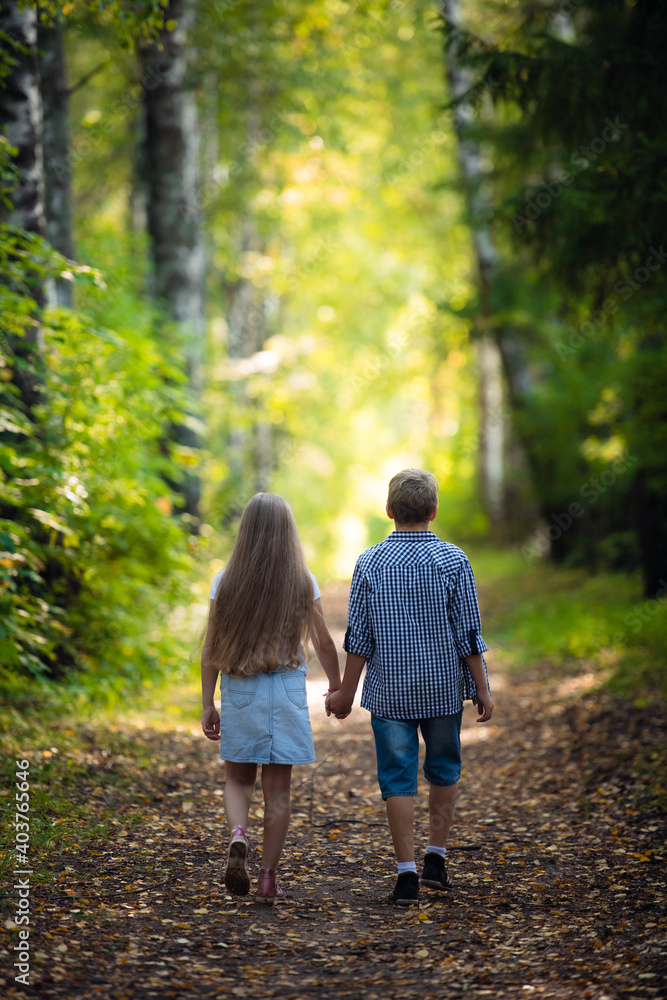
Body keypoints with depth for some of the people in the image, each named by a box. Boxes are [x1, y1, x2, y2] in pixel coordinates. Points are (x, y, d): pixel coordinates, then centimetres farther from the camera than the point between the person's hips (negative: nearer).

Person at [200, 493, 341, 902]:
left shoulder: (225, 582, -2)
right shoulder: (303, 583, -3)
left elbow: (211, 649, -1)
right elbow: (324, 643, 1)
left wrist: (208, 704, 5)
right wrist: (337, 688, 16)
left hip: (239, 691, 1)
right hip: (286, 690, 0)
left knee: (238, 779, 16)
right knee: (278, 790, 8)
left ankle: (238, 836, -12)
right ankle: (269, 877, 10)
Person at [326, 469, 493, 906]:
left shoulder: (370, 563, -5)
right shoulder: (453, 560, -7)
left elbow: (359, 636, -3)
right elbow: (469, 634, -6)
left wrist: (346, 693, 7)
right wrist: (482, 689, 3)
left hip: (389, 689, 0)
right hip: (444, 686, 0)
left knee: (398, 777, 4)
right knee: (444, 769, 19)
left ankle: (407, 872, 0)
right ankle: (437, 857, 21)